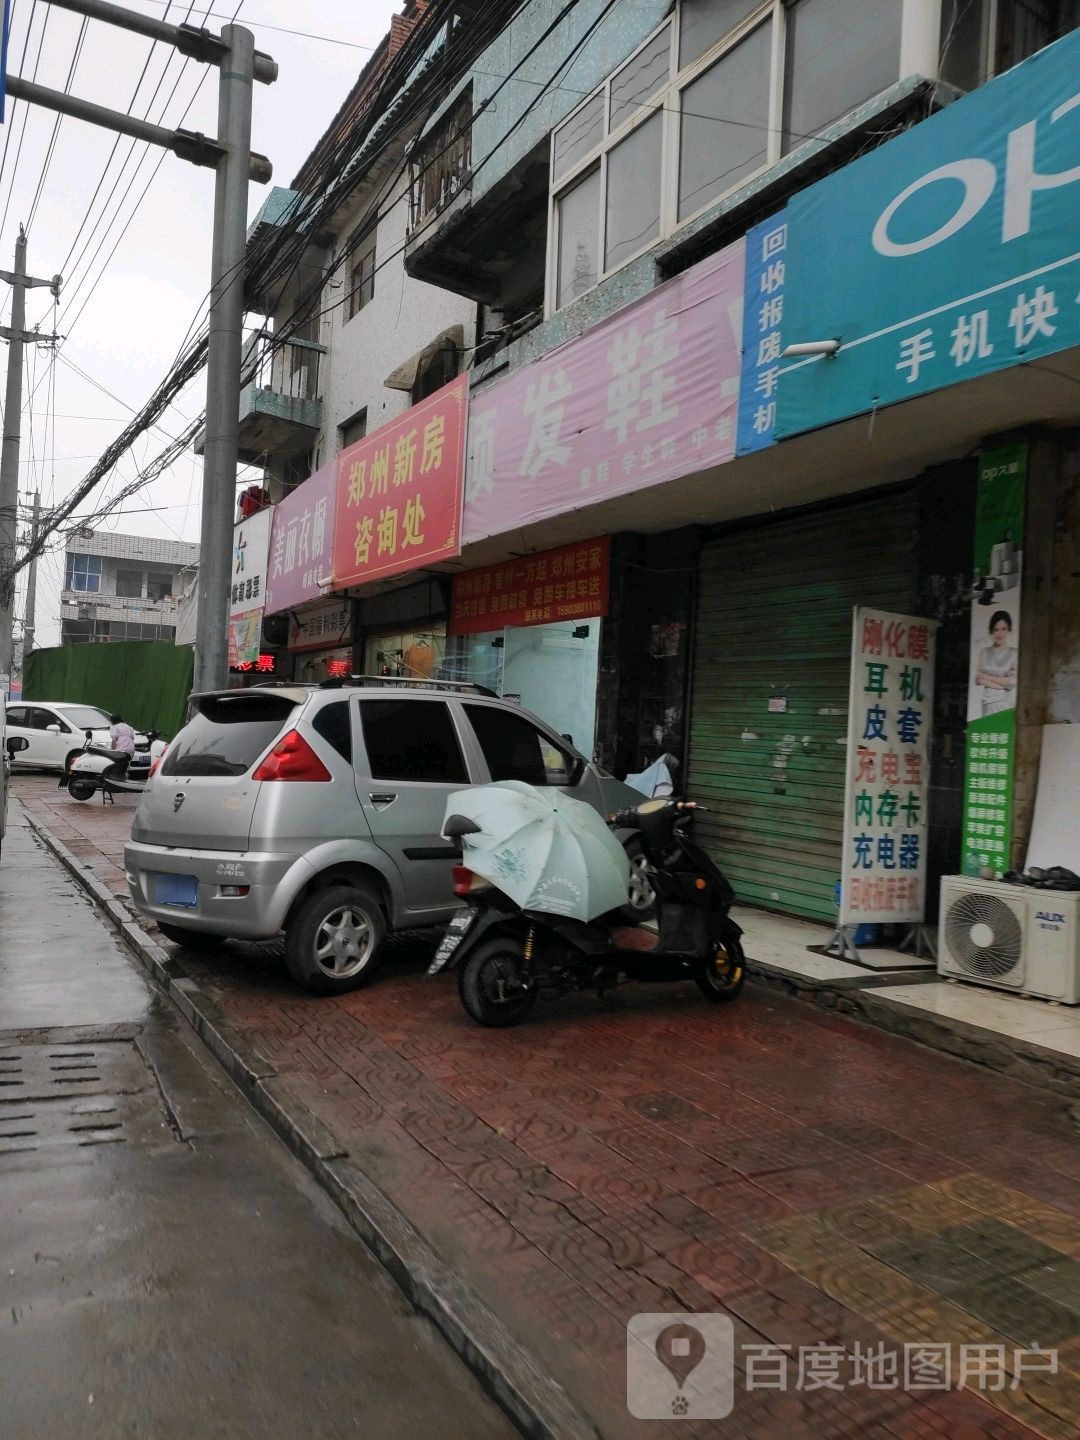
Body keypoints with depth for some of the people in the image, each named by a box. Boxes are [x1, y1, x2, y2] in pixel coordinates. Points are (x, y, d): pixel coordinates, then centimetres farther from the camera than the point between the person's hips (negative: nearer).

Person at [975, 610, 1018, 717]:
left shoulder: (1014, 653, 0)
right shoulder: (984, 652, 8)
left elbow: (1013, 681, -5)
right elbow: (978, 680, 4)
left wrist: (987, 677, -1)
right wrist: (1002, 683, -8)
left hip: (1008, 703, -2)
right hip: (988, 703, 2)